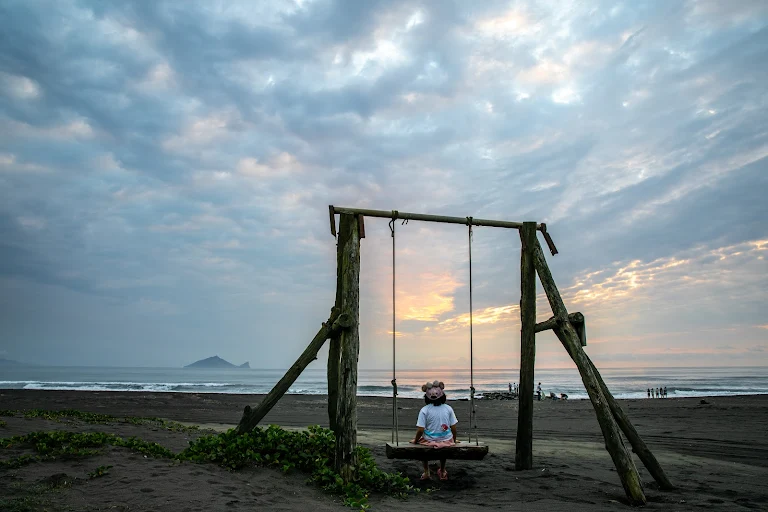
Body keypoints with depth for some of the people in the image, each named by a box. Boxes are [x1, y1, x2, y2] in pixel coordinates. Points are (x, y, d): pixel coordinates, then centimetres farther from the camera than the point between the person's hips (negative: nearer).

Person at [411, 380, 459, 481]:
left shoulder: (424, 410, -14)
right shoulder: (448, 408, -6)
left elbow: (420, 430, -15)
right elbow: (453, 427, 0)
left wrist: (415, 440, 3)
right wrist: (454, 440, 17)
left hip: (430, 441, -2)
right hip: (446, 440, 2)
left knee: (422, 441, 32)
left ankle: (426, 472, 32)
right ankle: (442, 472, 47)